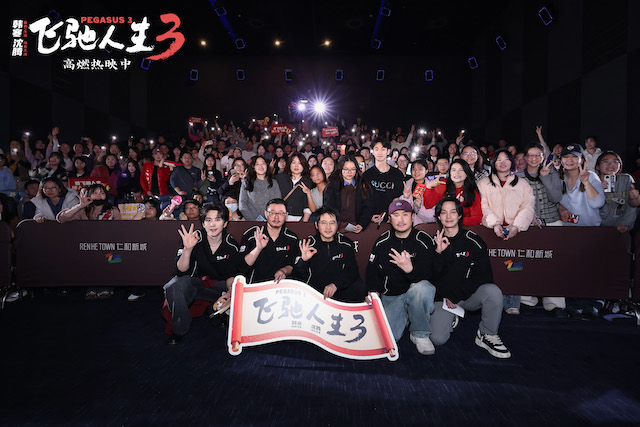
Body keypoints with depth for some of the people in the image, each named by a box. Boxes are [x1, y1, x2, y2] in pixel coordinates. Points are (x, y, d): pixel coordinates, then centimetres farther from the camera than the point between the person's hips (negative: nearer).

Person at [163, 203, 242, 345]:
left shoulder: (231, 246, -8)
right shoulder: (195, 239, -12)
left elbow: (231, 276, -1)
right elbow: (181, 272, -17)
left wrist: (230, 291, -24)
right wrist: (187, 249, -35)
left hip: (219, 285, 0)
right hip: (195, 283, 0)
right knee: (176, 284, -31)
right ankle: (180, 330, -9)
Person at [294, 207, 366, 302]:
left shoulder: (346, 244, 4)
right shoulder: (308, 245, -1)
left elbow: (352, 271, -2)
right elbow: (298, 276, -3)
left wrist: (335, 284, -19)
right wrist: (303, 261, -25)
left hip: (339, 291, 1)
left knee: (359, 286, -24)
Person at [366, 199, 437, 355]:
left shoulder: (424, 240, -6)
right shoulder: (382, 242, 4)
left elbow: (427, 276, -15)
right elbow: (372, 271, 13)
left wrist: (410, 269, -37)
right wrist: (374, 291, -4)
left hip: (416, 294, -1)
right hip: (390, 297, 2)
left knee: (422, 287, -37)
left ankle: (420, 334, -12)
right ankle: (404, 317, 16)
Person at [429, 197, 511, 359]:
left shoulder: (473, 241, -4)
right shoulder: (434, 242, -1)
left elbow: (485, 275, -9)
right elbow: (430, 277, -7)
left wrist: (456, 294, -15)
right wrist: (438, 252, -22)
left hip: (470, 296, 0)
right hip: (442, 298, 0)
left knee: (493, 291, -31)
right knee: (438, 339, -19)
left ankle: (487, 335, -6)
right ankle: (450, 319, 17)